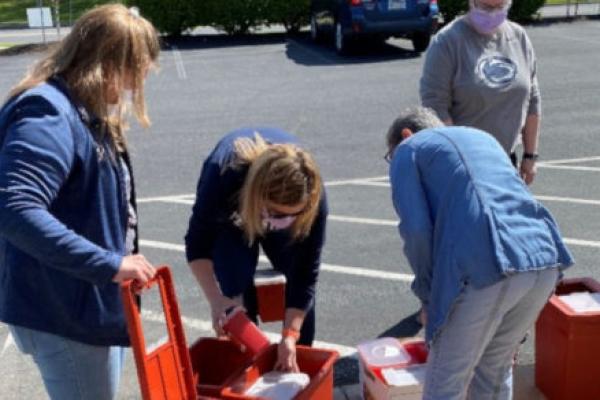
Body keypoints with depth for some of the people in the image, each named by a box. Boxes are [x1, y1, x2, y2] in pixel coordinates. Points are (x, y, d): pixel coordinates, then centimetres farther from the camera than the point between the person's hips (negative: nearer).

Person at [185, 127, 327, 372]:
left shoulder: (312, 197, -40)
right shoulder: (224, 174, -45)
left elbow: (306, 274, -31)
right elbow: (198, 244, -30)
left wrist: (290, 335, -35)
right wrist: (216, 300, -42)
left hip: (276, 198, 1)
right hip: (231, 212, -1)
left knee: (300, 282, -7)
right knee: (237, 289, -15)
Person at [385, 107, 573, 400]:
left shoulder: (408, 150, 13)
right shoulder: (482, 137, 32)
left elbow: (416, 229, -3)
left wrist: (428, 296, 10)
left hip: (484, 269, -6)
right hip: (544, 259, 7)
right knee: (496, 369, 25)